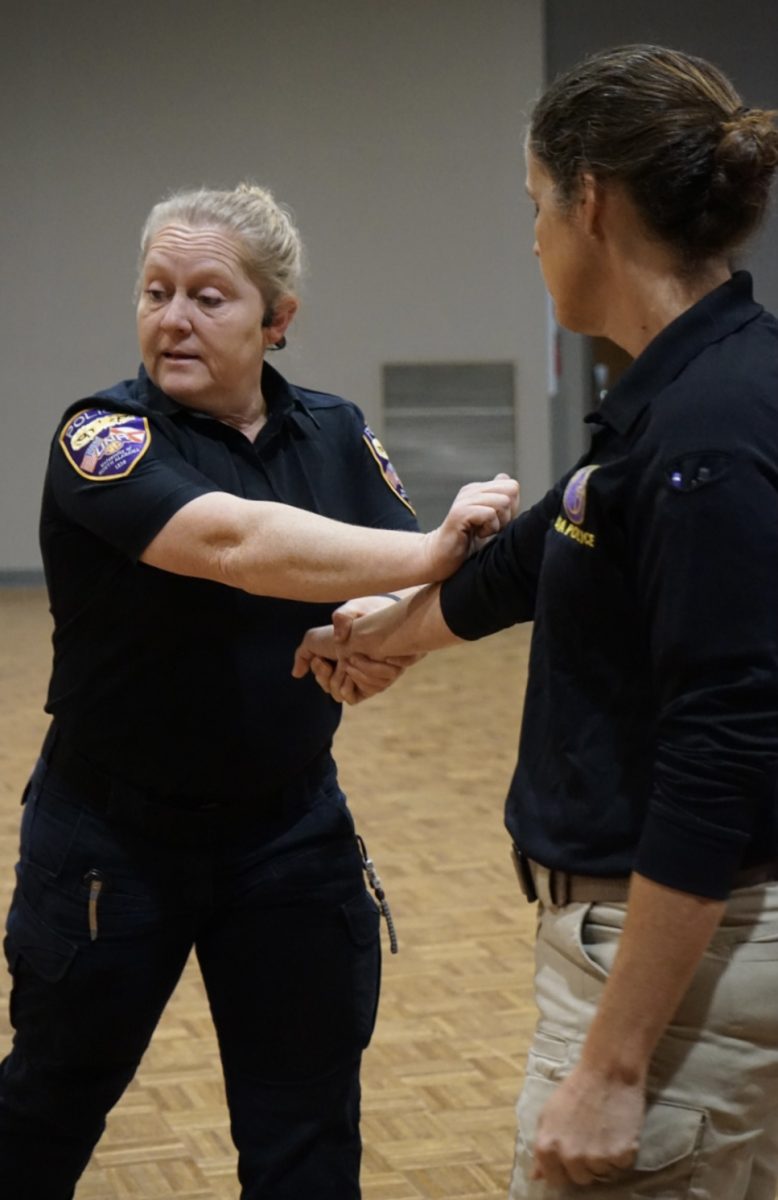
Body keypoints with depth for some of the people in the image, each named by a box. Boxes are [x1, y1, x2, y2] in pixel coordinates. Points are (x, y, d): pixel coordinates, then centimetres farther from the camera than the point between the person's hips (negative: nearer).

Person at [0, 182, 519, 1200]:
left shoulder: (336, 435, 0)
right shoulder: (104, 438, -15)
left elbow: (409, 579, -8)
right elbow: (230, 542, -33)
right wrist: (432, 552, -42)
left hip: (292, 830, 3)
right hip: (114, 837, -3)